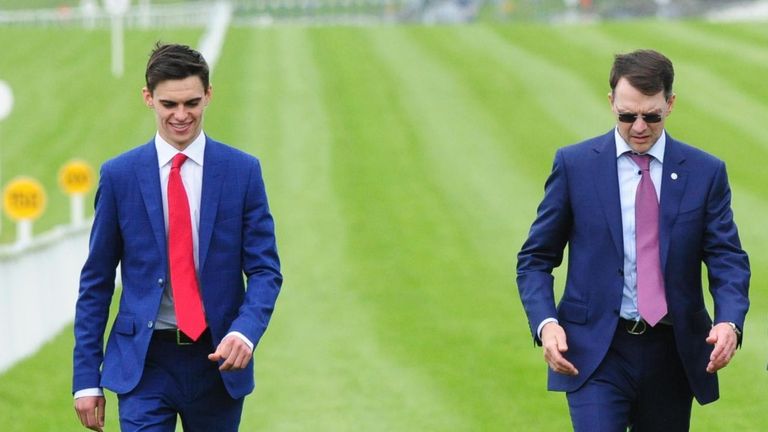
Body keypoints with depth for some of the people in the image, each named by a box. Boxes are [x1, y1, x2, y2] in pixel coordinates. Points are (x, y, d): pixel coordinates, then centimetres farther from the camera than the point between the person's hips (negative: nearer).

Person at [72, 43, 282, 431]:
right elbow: (96, 281, 4)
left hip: (218, 359, 1)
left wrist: (245, 332, -20)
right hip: (144, 361, -1)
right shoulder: (119, 175, 1)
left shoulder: (242, 171, 1)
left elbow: (264, 270, 1)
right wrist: (86, 378, -1)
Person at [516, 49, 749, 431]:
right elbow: (536, 259, 4)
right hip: (595, 355, -2)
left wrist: (729, 322, -19)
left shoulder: (705, 172, 3)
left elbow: (728, 260, 1)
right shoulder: (574, 164, 1)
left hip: (672, 356, 2)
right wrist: (545, 323, -14)